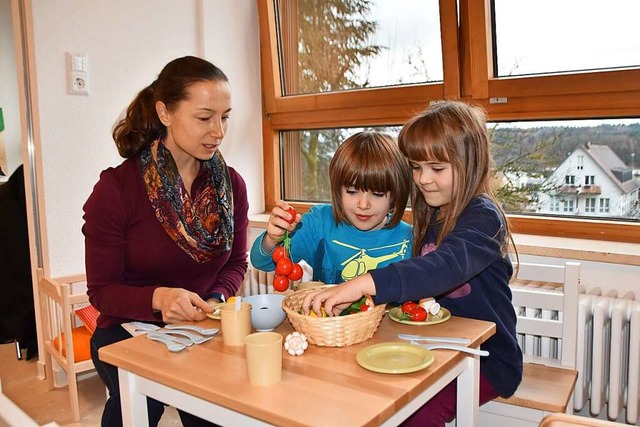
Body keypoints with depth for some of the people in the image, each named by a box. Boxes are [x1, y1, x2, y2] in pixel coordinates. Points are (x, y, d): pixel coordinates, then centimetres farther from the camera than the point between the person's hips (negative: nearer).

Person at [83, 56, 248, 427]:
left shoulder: (231, 184, 0)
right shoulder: (116, 189, -12)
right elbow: (102, 291, -8)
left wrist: (216, 299, -11)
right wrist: (158, 298, -27)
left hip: (203, 330, 3)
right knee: (144, 397, -30)